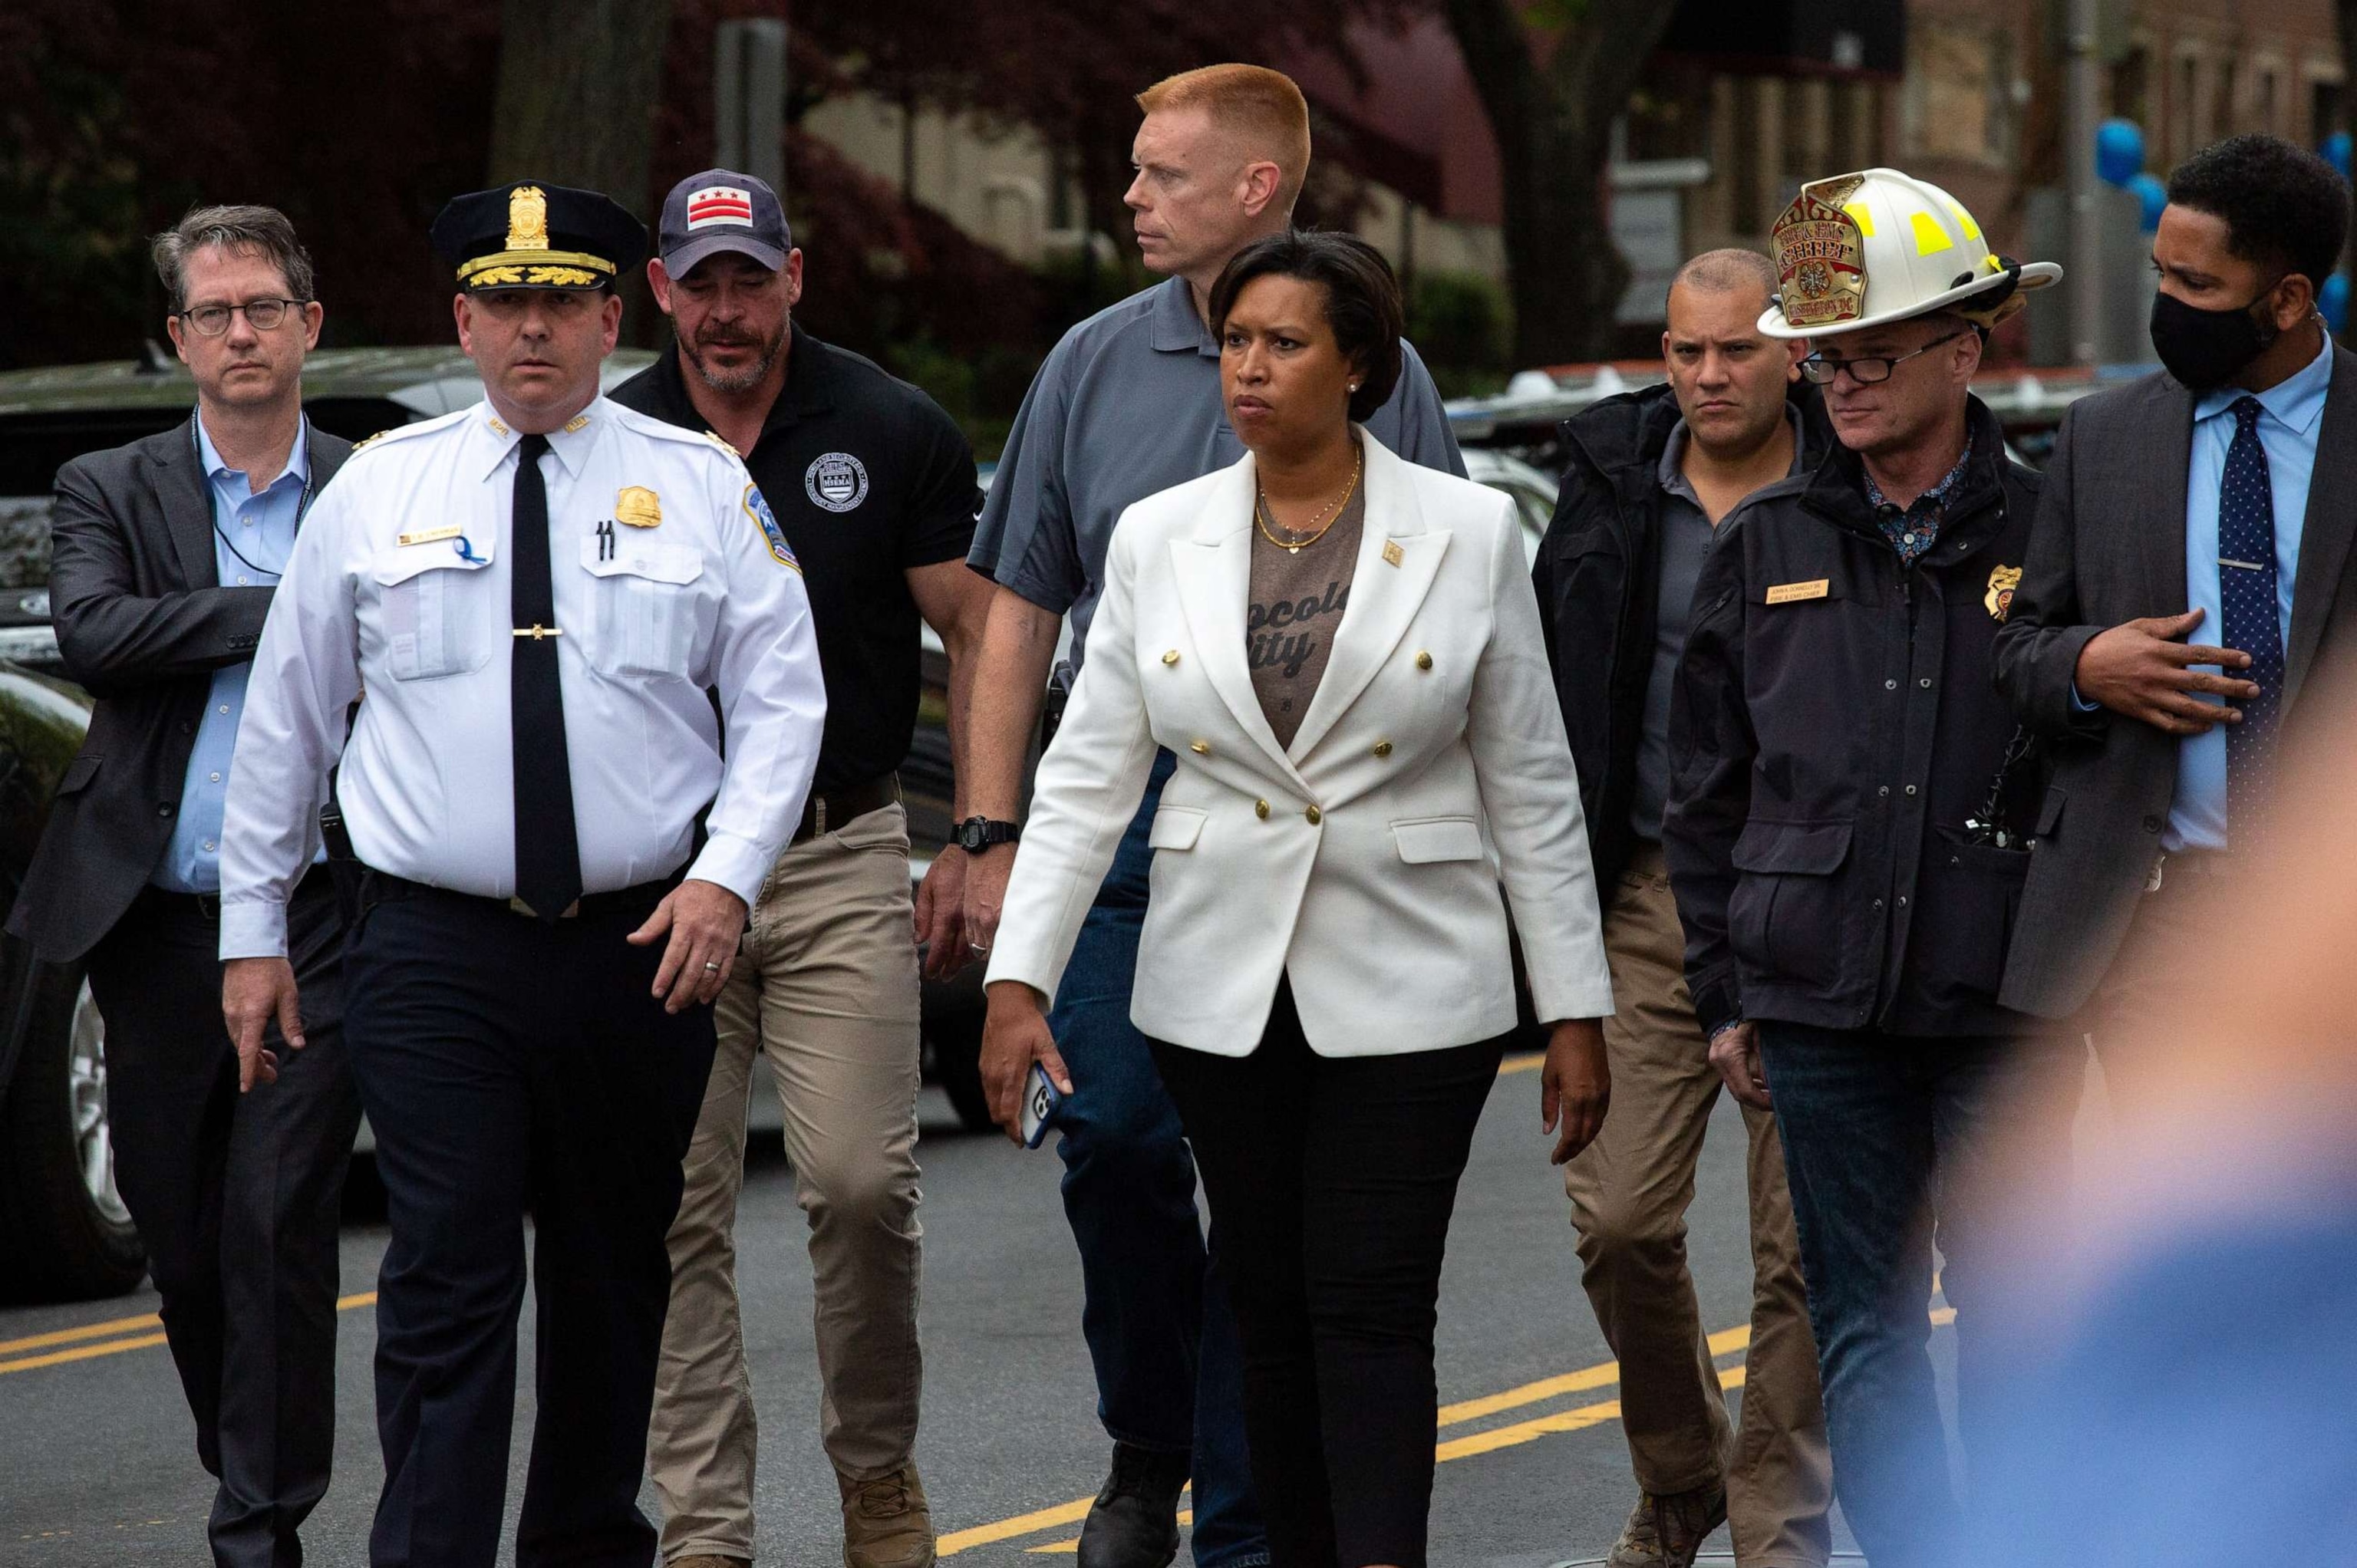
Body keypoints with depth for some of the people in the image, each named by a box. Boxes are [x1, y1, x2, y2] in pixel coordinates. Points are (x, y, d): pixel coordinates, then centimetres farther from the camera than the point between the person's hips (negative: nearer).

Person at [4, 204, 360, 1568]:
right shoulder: (111, 492, 7)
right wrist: (285, 614, -16)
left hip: (319, 922, -2)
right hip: (161, 925, 2)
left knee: (279, 1220, -10)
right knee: (180, 1232, 8)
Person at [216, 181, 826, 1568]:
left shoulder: (700, 487, 6)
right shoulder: (377, 491, 7)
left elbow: (781, 699, 4)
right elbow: (287, 714, 12)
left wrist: (728, 875, -11)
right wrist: (255, 928, 10)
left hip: (642, 947, 1)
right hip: (432, 957, -1)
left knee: (616, 1279, 12)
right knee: (448, 1289, -10)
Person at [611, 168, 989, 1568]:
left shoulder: (891, 432, 1)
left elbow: (980, 639, 4)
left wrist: (978, 846, -2)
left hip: (844, 860, -2)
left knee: (863, 1183, -9)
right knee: (677, 1209, -1)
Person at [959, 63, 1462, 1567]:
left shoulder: (1375, 377, 1)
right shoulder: (1095, 366, 8)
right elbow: (1020, 611, 10)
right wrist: (993, 836, 4)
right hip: (1122, 809, 2)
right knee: (1114, 1135, -6)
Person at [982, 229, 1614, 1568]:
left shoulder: (1467, 532, -2)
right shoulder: (1160, 537, 4)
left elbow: (1531, 786, 1)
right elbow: (1088, 774, 4)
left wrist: (1577, 1008, 1)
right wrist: (1019, 977, -6)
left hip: (1406, 990, -3)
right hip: (1221, 991, 3)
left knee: (1371, 1310, -10)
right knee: (1268, 1305, 7)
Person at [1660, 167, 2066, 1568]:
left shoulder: (2049, 535, 0)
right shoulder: (1766, 549, 8)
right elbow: (1708, 785, 13)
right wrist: (1725, 991, 10)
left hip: (2001, 1006, -2)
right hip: (1820, 1004, 2)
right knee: (1863, 1334, 4)